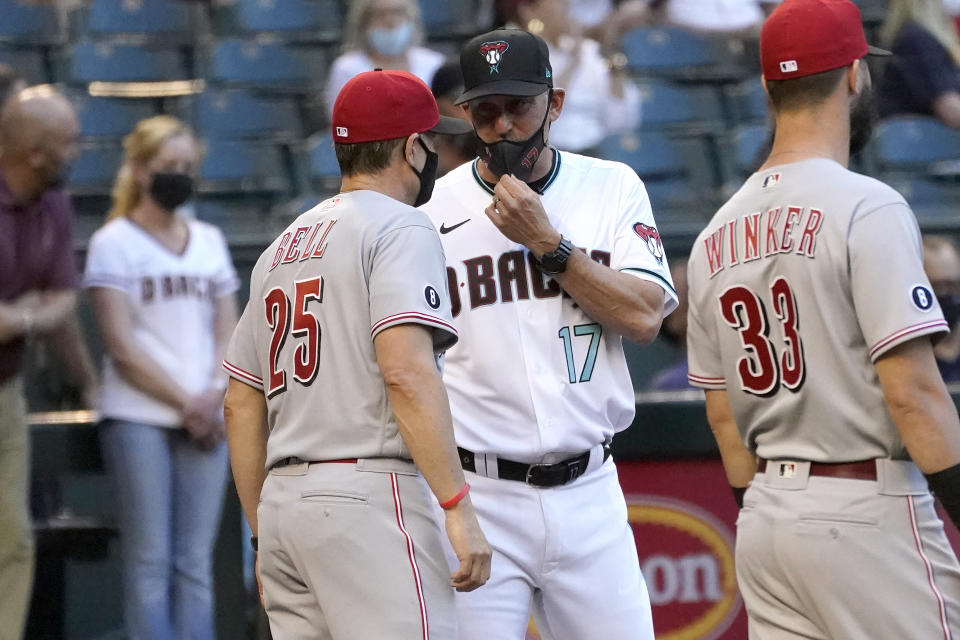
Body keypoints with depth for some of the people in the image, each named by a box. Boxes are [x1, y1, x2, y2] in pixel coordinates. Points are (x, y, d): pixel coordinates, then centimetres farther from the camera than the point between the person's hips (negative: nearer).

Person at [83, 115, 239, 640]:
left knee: (195, 564, 2)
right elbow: (123, 346, -5)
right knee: (150, 562, -6)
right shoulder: (114, 243, 1)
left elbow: (228, 332, 15)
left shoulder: (208, 240, 16)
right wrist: (184, 403, -9)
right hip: (138, 417, -4)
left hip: (205, 419, 4)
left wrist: (214, 395, -4)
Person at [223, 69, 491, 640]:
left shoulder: (282, 248, 21)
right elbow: (406, 372, -18)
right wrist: (459, 507, -20)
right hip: (370, 498, -8)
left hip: (282, 504, 9)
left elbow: (241, 406, 20)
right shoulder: (400, 228, -3)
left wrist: (263, 535, 23)